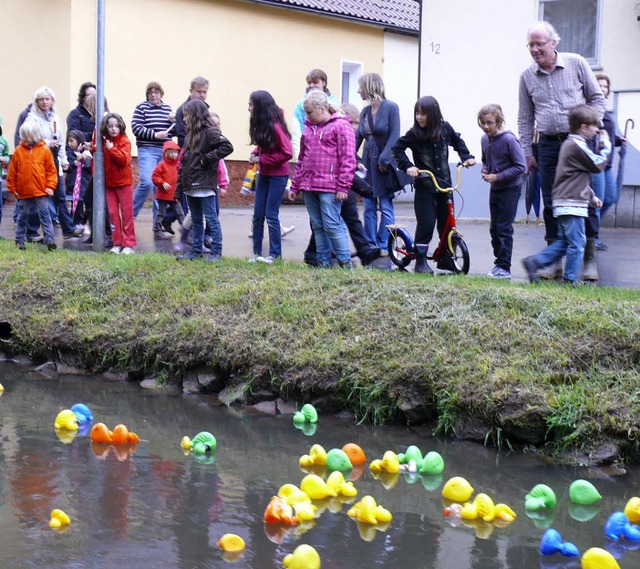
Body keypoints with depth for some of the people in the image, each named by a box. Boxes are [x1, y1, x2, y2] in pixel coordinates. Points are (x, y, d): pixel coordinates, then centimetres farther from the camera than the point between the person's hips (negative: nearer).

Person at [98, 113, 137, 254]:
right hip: (109, 183, 5)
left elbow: (124, 159, -23)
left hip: (124, 182, -5)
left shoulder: (124, 141, -10)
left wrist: (112, 149, -23)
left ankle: (129, 244, 4)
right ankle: (117, 243, 12)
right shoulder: (104, 142, 7)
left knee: (127, 213, 0)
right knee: (113, 212, 5)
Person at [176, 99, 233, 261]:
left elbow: (227, 147, -22)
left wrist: (206, 159, -17)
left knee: (211, 218, -3)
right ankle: (196, 251, 21)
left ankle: (216, 252, 2)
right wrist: (180, 184, 12)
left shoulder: (209, 132, -9)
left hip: (205, 185, -8)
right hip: (190, 185, 9)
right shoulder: (190, 134, 16)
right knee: (196, 220, 14)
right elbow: (184, 160, 17)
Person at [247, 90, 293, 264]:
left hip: (278, 176, -8)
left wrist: (262, 159, -19)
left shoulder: (275, 126, -19)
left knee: (271, 215, -4)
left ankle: (275, 254, 5)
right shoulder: (260, 125, 4)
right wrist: (255, 153, -2)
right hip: (264, 174, 8)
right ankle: (256, 252, 15)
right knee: (258, 214, 8)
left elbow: (287, 153, -21)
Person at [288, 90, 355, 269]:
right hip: (309, 186, 7)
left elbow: (348, 159, -10)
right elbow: (301, 159, 22)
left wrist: (343, 186, -15)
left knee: (332, 224, -9)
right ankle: (323, 261, 15)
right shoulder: (308, 129, 17)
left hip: (329, 187, -7)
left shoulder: (340, 126, -4)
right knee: (317, 226, 9)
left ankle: (345, 262, 0)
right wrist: (295, 186, 19)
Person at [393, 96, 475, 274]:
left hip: (444, 183, 3)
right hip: (424, 187, -3)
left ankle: (446, 260, 16)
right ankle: (420, 261, 2)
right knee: (426, 223, -9)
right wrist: (407, 166, -15)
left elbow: (457, 141, 18)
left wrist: (467, 156, 6)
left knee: (447, 223, 5)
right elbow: (397, 149, -2)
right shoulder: (414, 134, -10)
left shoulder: (445, 128, -1)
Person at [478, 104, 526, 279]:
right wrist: (485, 171, -2)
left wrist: (498, 176, -21)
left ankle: (504, 268, -1)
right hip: (494, 189, 7)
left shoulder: (509, 140, -19)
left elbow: (521, 166, -18)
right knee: (494, 228, 11)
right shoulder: (485, 139, 2)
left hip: (510, 189, -7)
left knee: (504, 229, -6)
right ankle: (499, 262, 22)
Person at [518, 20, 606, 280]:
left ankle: (590, 258, 4)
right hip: (548, 144, 3)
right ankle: (554, 260, 11)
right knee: (550, 202, 4)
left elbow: (597, 99, 6)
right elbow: (525, 118, 14)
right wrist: (526, 151, 11)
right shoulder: (527, 76, 8)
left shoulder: (576, 64, 1)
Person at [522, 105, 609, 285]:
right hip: (571, 203, -10)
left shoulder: (570, 143, 19)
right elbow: (598, 165, -12)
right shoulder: (578, 146, -15)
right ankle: (570, 279, 0)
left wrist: (591, 196, 28)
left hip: (563, 203, 10)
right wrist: (606, 145, 0)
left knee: (563, 241, 14)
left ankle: (533, 262, 10)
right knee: (577, 243, -4)